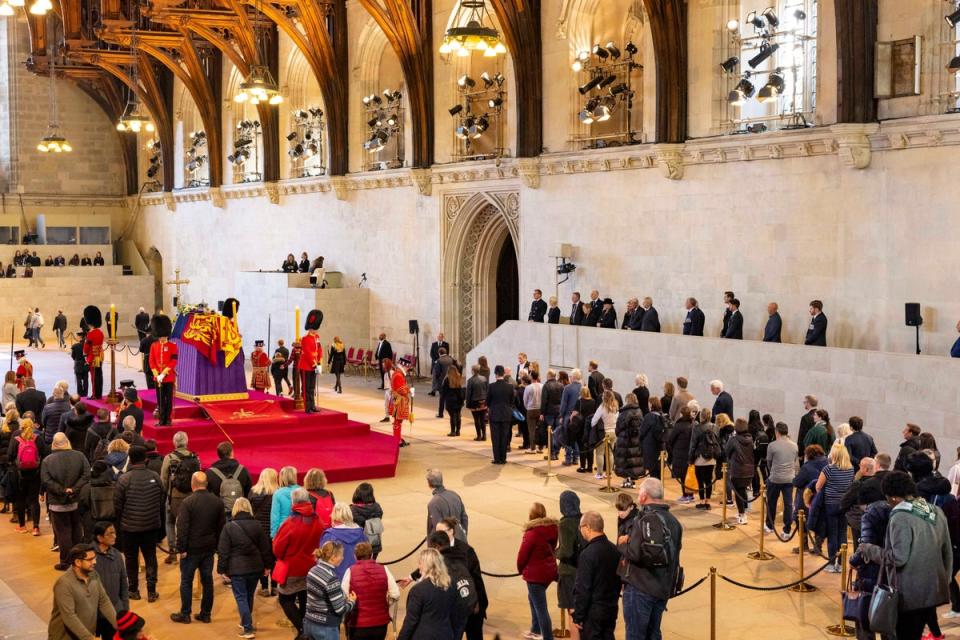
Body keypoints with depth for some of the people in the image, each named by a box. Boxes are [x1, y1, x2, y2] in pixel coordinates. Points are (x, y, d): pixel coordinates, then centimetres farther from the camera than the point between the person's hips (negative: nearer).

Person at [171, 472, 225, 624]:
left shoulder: (188, 502, -15)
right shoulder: (217, 502, 2)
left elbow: (182, 528, -17)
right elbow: (221, 525, 7)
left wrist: (181, 548, -10)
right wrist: (216, 545, 14)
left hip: (192, 548, -5)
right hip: (209, 548, 5)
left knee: (186, 581, 6)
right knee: (207, 580, 11)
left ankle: (185, 614, 11)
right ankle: (206, 614, 16)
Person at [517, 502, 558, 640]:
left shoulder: (532, 533, -21)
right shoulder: (552, 529, -1)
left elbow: (523, 554, -14)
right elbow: (552, 549, 6)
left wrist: (521, 569, 4)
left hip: (535, 574, -8)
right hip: (549, 570, 8)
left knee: (540, 608, -1)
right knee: (533, 598, 29)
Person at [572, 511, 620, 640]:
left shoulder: (588, 553, -20)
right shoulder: (614, 550, 4)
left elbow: (583, 589, -19)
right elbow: (618, 580, 13)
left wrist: (577, 616, -12)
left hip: (592, 611, -8)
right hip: (611, 609, 8)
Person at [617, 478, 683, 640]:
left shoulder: (646, 519, -17)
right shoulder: (672, 520, 12)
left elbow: (635, 553, -24)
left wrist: (621, 543, -4)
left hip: (640, 587, -8)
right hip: (664, 588, 8)